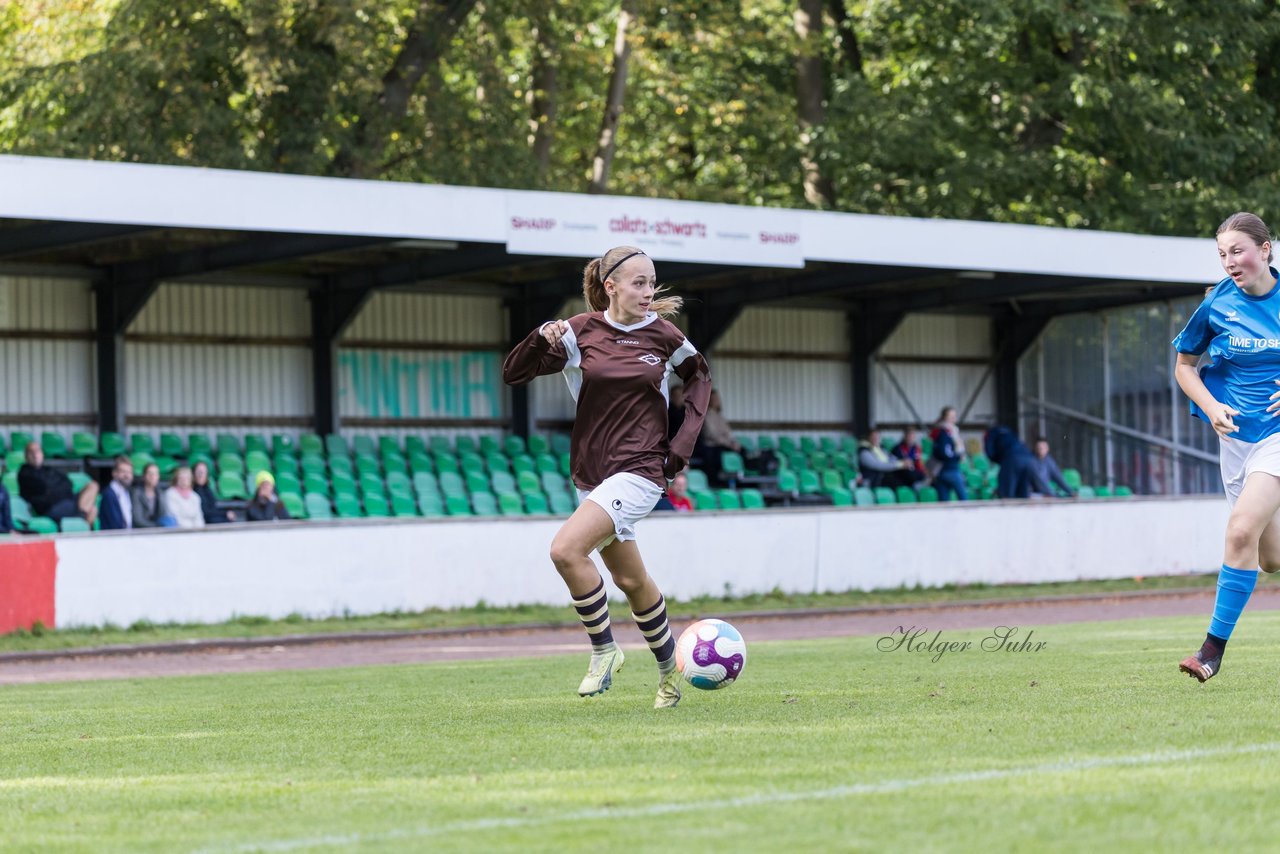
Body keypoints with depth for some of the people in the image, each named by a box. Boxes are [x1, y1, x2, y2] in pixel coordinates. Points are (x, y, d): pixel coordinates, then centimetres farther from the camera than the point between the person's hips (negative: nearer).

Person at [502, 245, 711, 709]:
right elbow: (514, 374, -3)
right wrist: (542, 337, -22)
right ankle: (669, 669, 37)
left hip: (641, 469, -4)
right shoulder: (583, 330, -3)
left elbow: (699, 376, 16)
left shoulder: (662, 334, -3)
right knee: (630, 579, 17)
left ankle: (603, 649, -7)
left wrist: (683, 443, 6)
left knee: (566, 549, -24)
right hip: (591, 474, 4)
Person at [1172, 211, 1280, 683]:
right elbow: (1184, 365, 11)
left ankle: (1214, 648, -15)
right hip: (1237, 431, 3)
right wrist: (1210, 406, -7)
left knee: (1242, 528, -21)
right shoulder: (1216, 306, -4)